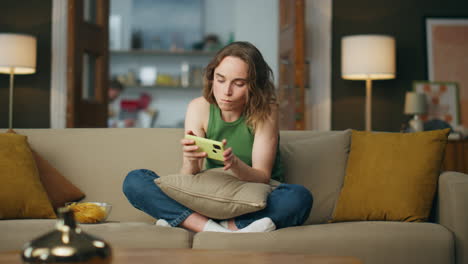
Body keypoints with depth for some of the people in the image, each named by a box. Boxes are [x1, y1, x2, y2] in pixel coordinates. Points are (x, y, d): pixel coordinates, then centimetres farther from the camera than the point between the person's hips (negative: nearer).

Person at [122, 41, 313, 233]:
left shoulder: (265, 110, -11)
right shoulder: (199, 108, -6)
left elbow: (263, 177, -15)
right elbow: (186, 180, -10)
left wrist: (234, 163, -36)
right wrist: (191, 162, -34)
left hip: (256, 203, -1)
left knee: (299, 198, -35)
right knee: (134, 180, -15)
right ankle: (214, 229, -31)